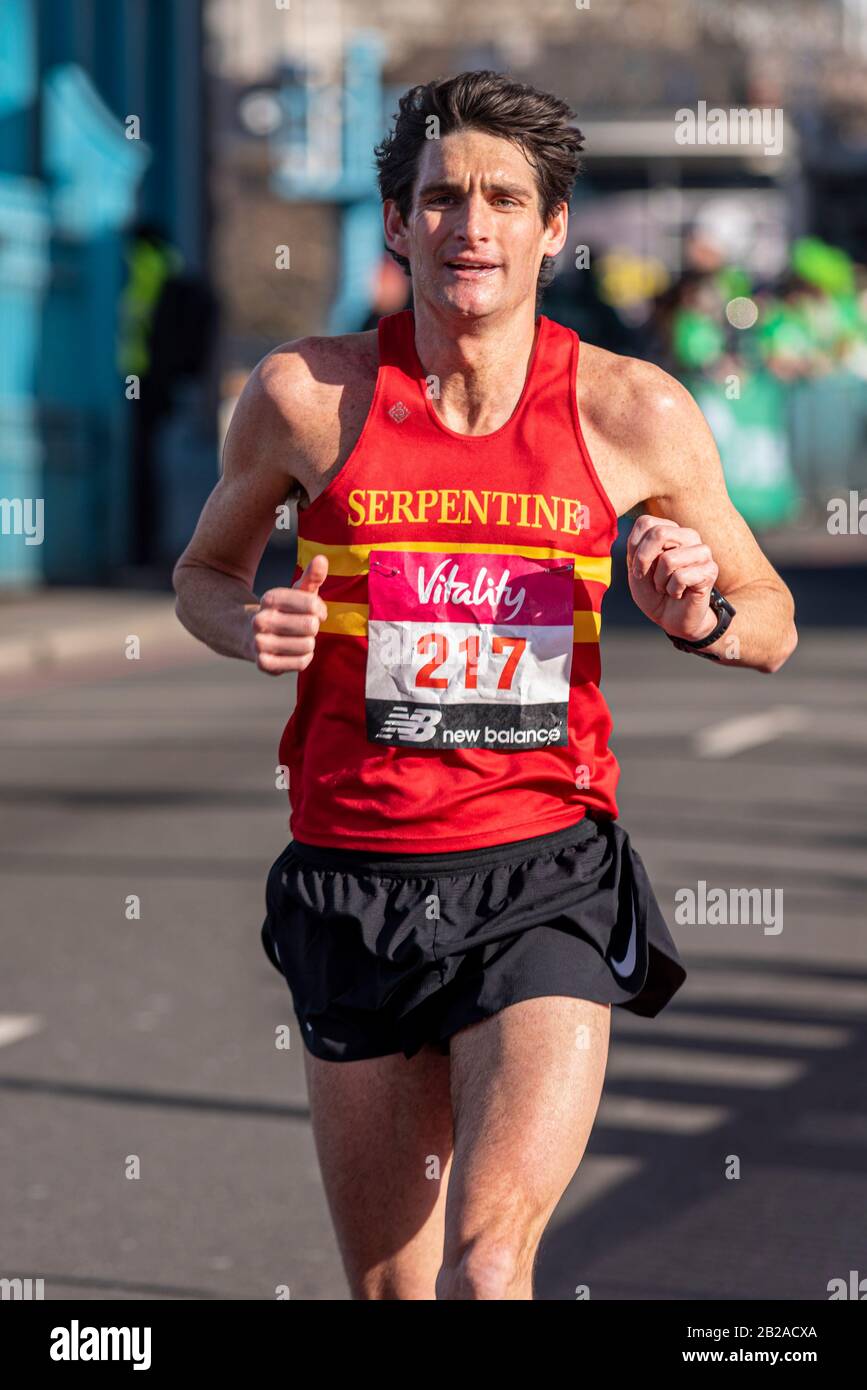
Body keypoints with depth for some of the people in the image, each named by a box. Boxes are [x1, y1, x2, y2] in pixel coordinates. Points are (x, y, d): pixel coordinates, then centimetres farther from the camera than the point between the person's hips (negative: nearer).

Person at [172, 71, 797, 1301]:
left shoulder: (632, 413, -1)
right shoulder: (308, 395, 0)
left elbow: (773, 622, 12)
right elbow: (204, 573, 16)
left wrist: (701, 615, -11)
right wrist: (254, 628, -7)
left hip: (544, 878, -1)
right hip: (354, 877, 2)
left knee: (488, 1258, -20)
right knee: (387, 1283, 9)